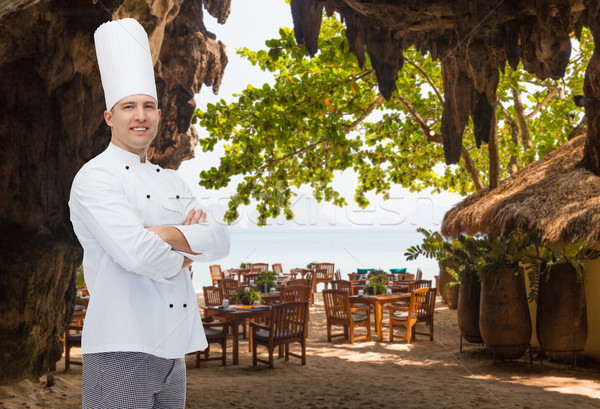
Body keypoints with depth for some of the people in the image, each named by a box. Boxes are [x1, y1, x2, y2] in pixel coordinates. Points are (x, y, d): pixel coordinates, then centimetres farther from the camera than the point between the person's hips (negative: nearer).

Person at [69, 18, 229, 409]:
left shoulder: (171, 181, 15)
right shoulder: (95, 177, -9)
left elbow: (220, 241, 3)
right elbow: (136, 252, -23)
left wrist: (166, 235, -13)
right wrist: (181, 259, -3)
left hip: (173, 347, 7)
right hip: (122, 348, -7)